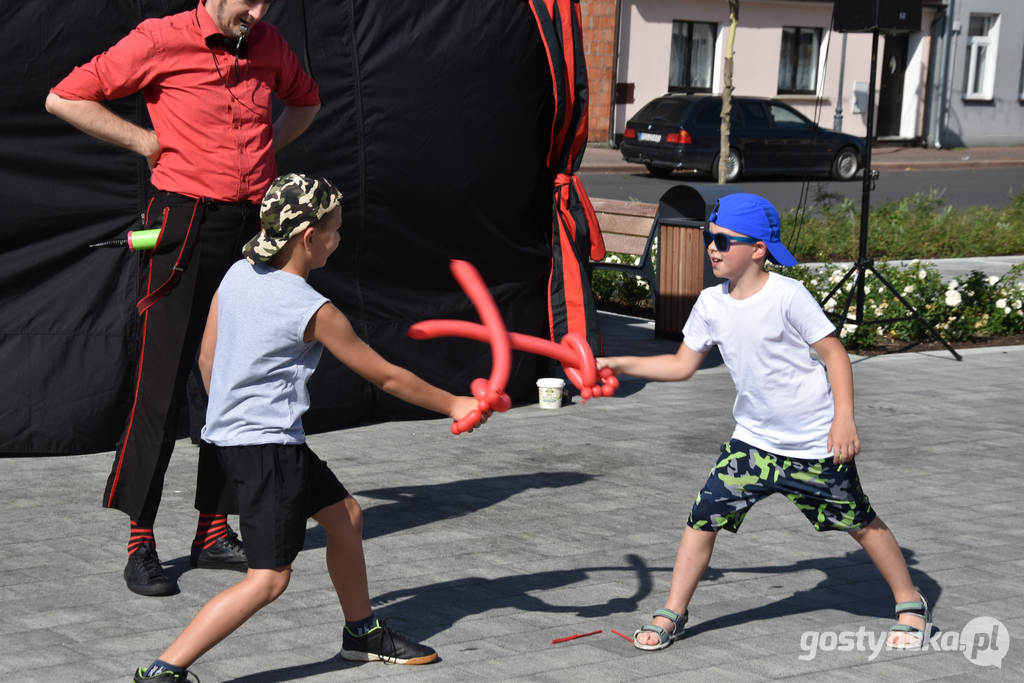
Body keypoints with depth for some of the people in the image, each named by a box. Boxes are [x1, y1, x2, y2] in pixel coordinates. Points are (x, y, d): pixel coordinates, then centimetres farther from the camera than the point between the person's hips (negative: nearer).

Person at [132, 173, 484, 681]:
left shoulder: (237, 275, 3)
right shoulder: (313, 311, -17)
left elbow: (207, 359, 12)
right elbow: (385, 376, -7)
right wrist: (453, 405, 5)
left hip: (228, 434, 9)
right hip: (267, 449, -9)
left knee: (345, 516, 22)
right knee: (269, 578, -8)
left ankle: (362, 631, 38)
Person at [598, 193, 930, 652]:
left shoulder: (787, 295, -18)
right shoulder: (711, 303, -1)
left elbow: (835, 353, -13)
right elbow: (682, 365, 7)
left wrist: (844, 420, -18)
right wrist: (620, 365, -1)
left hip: (816, 442, -4)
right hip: (754, 441, 5)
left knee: (859, 523, 7)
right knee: (704, 518, -6)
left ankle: (911, 605, 27)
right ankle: (672, 614, 7)